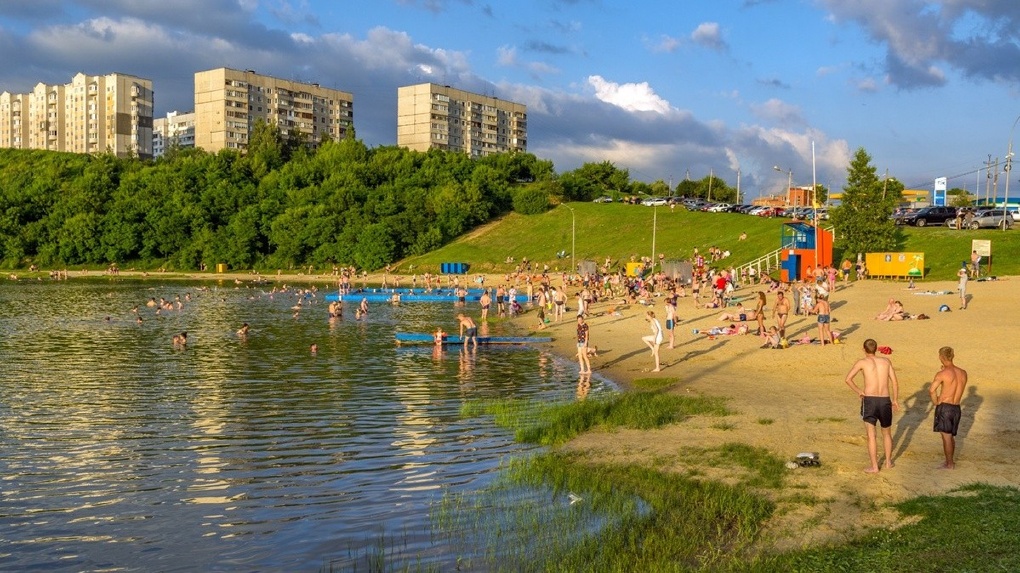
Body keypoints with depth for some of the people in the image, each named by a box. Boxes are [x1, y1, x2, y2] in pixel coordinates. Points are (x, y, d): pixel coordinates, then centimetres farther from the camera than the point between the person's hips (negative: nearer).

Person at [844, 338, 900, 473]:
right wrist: (895, 399, 14)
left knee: (871, 435, -1)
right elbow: (894, 382, 5)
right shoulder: (886, 361, 8)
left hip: (869, 400, -3)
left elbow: (848, 379, -10)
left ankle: (874, 466, -3)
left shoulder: (862, 362, 0)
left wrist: (859, 391, 2)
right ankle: (888, 462, 31)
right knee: (887, 433, 21)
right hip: (885, 401, 3)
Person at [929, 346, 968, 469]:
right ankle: (949, 461, 28)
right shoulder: (963, 373, 4)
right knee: (951, 436, 18)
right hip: (956, 408, 7)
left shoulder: (942, 374, -15)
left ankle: (949, 464, 7)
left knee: (946, 436, 1)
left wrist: (936, 403, -8)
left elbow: (931, 390, -26)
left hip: (944, 407, -6)